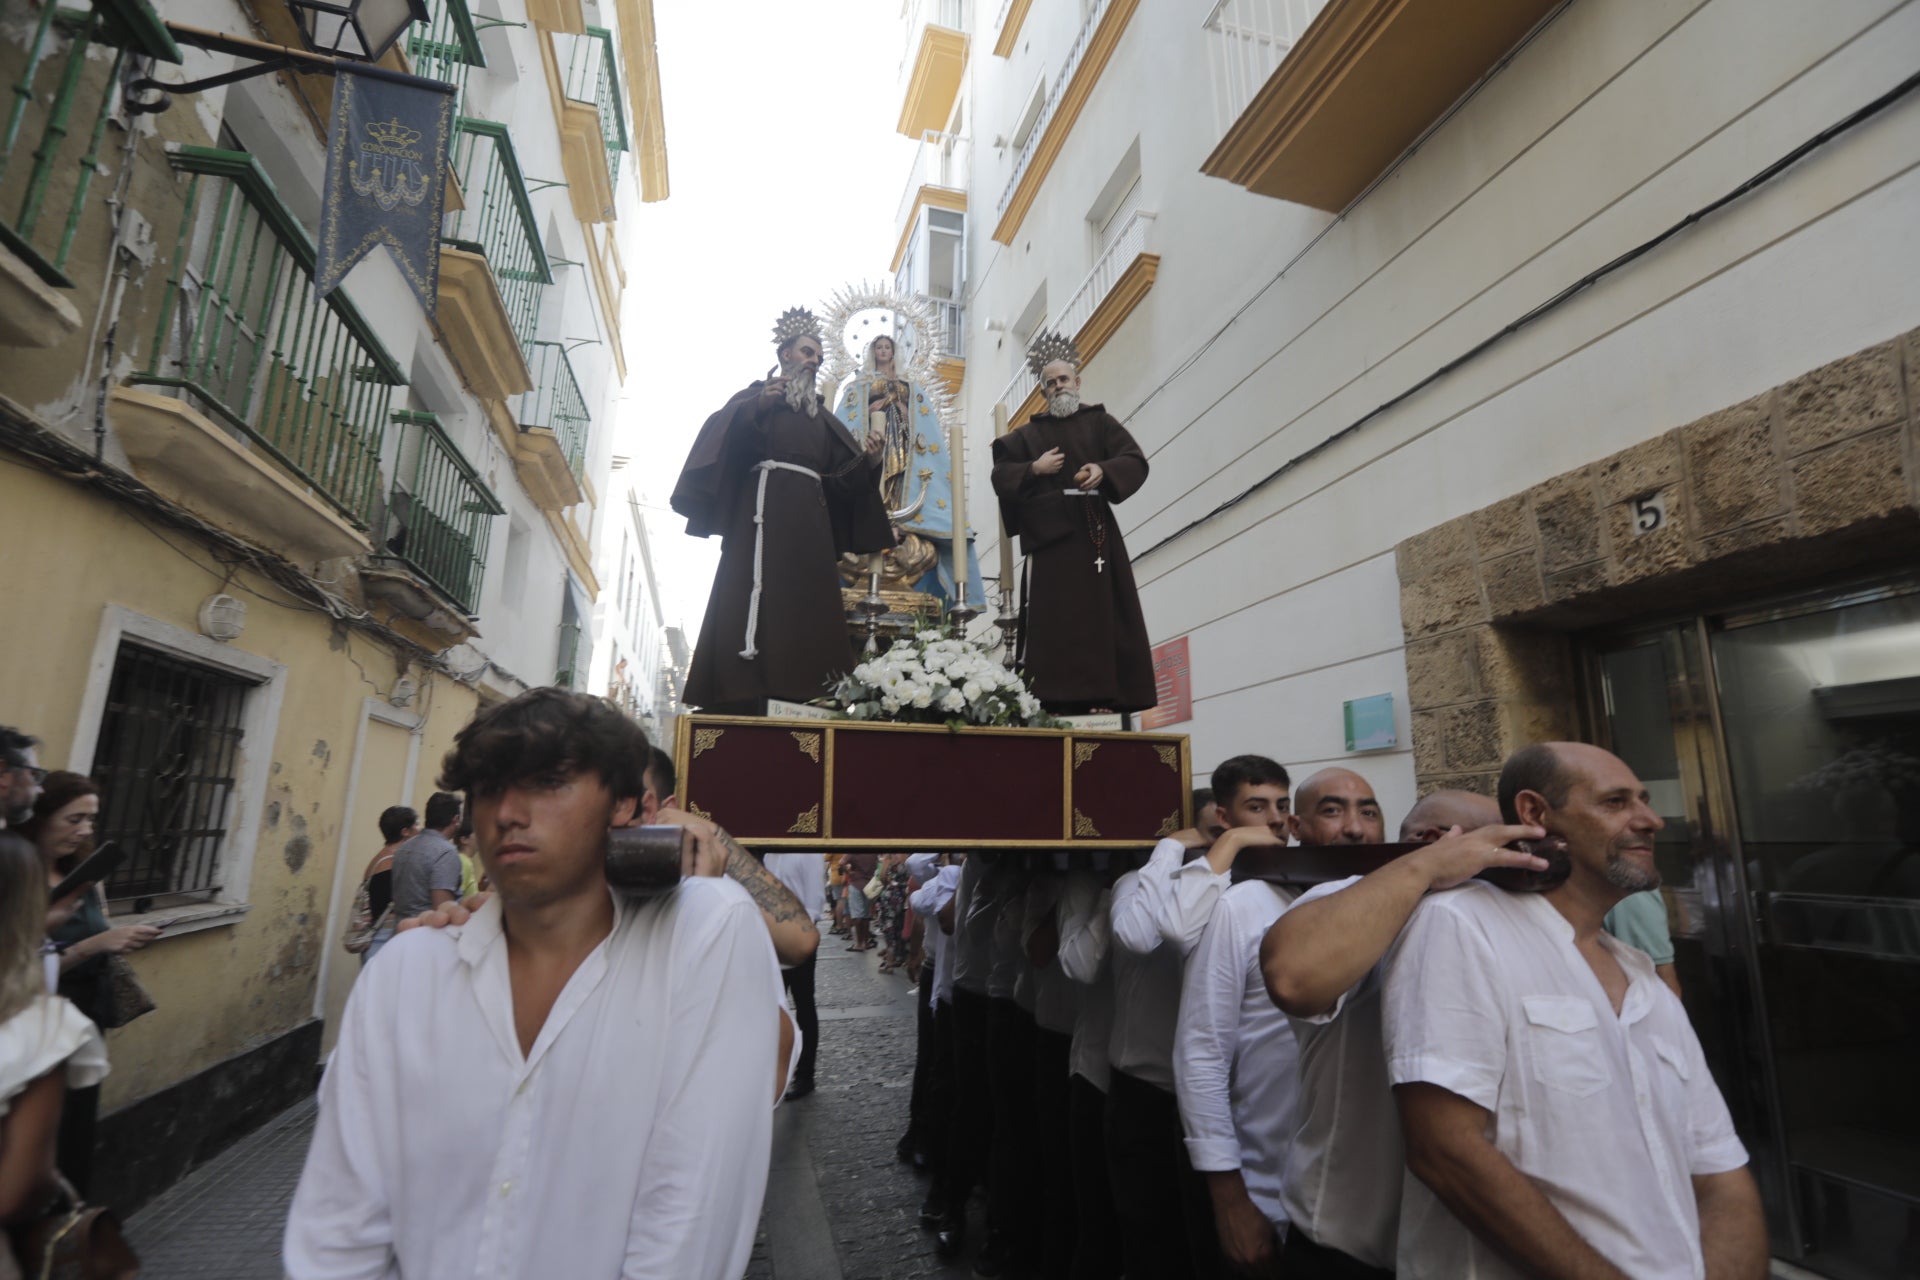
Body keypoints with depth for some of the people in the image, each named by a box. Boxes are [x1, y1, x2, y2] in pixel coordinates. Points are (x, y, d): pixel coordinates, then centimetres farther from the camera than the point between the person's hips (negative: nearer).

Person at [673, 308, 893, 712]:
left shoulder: (821, 418, 27)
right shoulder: (757, 395, 16)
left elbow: (843, 479, 18)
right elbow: (724, 432, -2)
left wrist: (870, 460, 0)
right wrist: (754, 408, -16)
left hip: (810, 519, 5)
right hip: (764, 509, -5)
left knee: (805, 604, -6)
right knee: (754, 598, -16)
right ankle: (740, 705, -21)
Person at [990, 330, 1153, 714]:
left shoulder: (1100, 422, 15)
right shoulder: (1028, 433, 18)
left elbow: (1135, 461, 2)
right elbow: (1000, 476, 10)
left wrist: (1103, 470, -17)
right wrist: (1034, 469, -7)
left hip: (1094, 531, 0)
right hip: (1049, 534, 0)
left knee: (1102, 610, -5)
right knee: (1054, 616, -7)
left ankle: (1103, 692, -4)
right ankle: (1056, 697, -9)